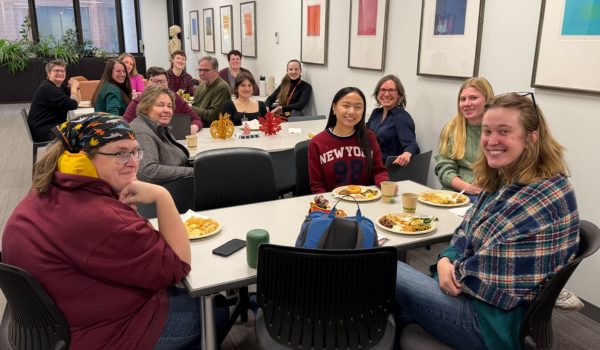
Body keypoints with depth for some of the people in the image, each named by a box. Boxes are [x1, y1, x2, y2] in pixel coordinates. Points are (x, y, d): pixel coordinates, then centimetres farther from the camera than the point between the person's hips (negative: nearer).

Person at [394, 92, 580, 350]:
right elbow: (467, 231, 11)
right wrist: (446, 260, -9)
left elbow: (500, 281, -26)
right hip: (474, 295, 8)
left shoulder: (544, 200, -25)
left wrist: (455, 272, -9)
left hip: (498, 322, -8)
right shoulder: (503, 180, 5)